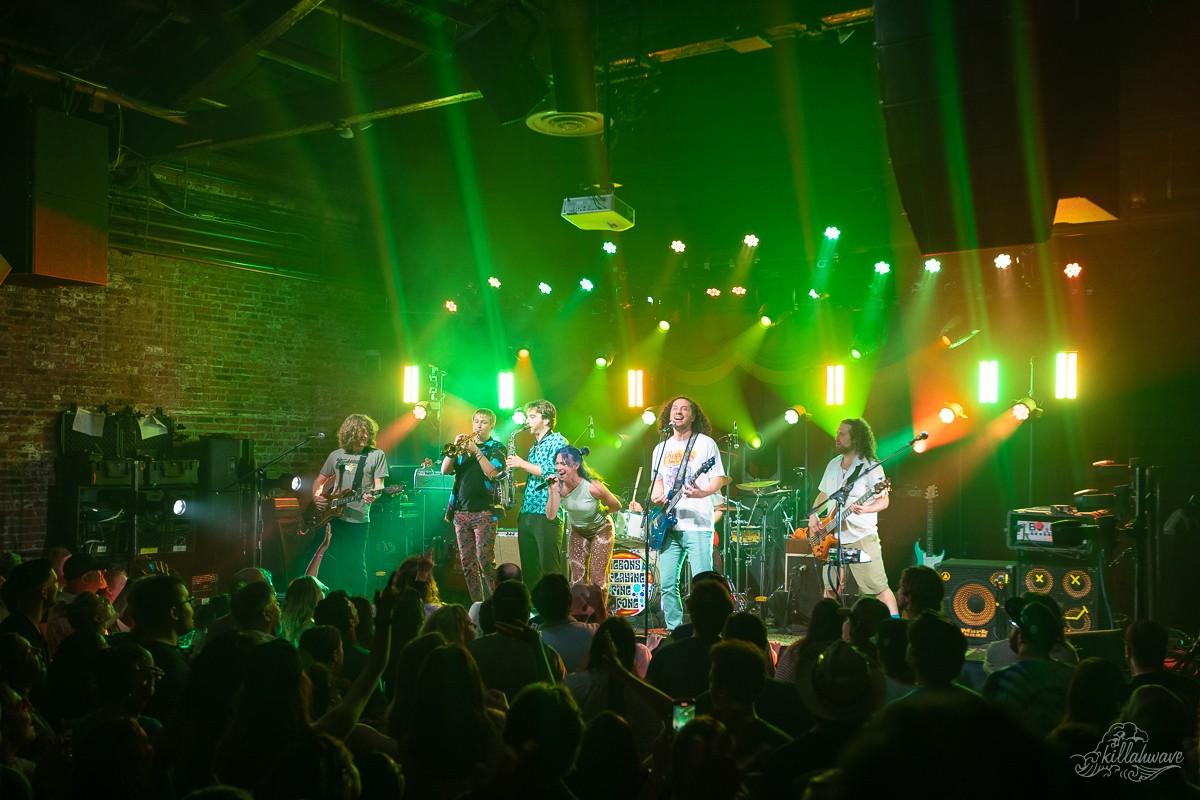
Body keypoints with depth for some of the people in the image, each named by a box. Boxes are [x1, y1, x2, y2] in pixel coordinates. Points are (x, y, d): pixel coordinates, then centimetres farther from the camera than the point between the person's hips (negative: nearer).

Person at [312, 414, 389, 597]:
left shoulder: (376, 455, 0)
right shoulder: (336, 455, 11)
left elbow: (379, 485, -5)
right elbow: (319, 481, 21)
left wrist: (372, 495, -26)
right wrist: (316, 497, 1)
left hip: (358, 520, -4)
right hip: (333, 517, 4)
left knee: (355, 565, -2)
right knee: (329, 563, 8)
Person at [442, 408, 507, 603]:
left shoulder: (497, 448, 5)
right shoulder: (463, 445, 17)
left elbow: (492, 473, -12)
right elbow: (445, 470, 5)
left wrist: (476, 451, -16)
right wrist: (454, 449, -8)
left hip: (485, 511, -5)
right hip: (461, 511, 5)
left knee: (484, 558, -15)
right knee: (467, 562, 4)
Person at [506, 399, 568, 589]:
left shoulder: (558, 441, -2)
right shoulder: (534, 447, 23)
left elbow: (553, 473, -15)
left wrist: (523, 464, -10)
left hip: (547, 514, -8)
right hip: (526, 513, 8)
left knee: (550, 571, -9)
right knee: (529, 571, 8)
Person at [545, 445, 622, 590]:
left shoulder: (593, 487, -33)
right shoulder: (559, 485, -23)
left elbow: (616, 506, -17)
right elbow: (550, 515, -28)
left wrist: (598, 514, -1)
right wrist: (553, 490, -38)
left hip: (600, 530, -4)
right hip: (577, 531, 4)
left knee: (598, 577, -5)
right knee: (577, 577, 4)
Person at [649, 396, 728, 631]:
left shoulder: (705, 443, 3)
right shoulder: (661, 448, 18)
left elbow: (718, 479, -2)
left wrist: (702, 493, -22)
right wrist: (656, 496, 0)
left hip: (697, 525, -5)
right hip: (668, 525, 5)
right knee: (668, 584, 3)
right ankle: (674, 631, 14)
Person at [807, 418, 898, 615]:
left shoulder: (871, 466, -7)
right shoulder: (833, 465, 14)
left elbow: (883, 501, -8)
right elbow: (823, 494, 23)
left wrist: (866, 508, -27)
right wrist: (814, 515, 6)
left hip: (861, 537, -6)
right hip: (832, 537, 6)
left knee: (878, 588, -7)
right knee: (830, 588, 11)